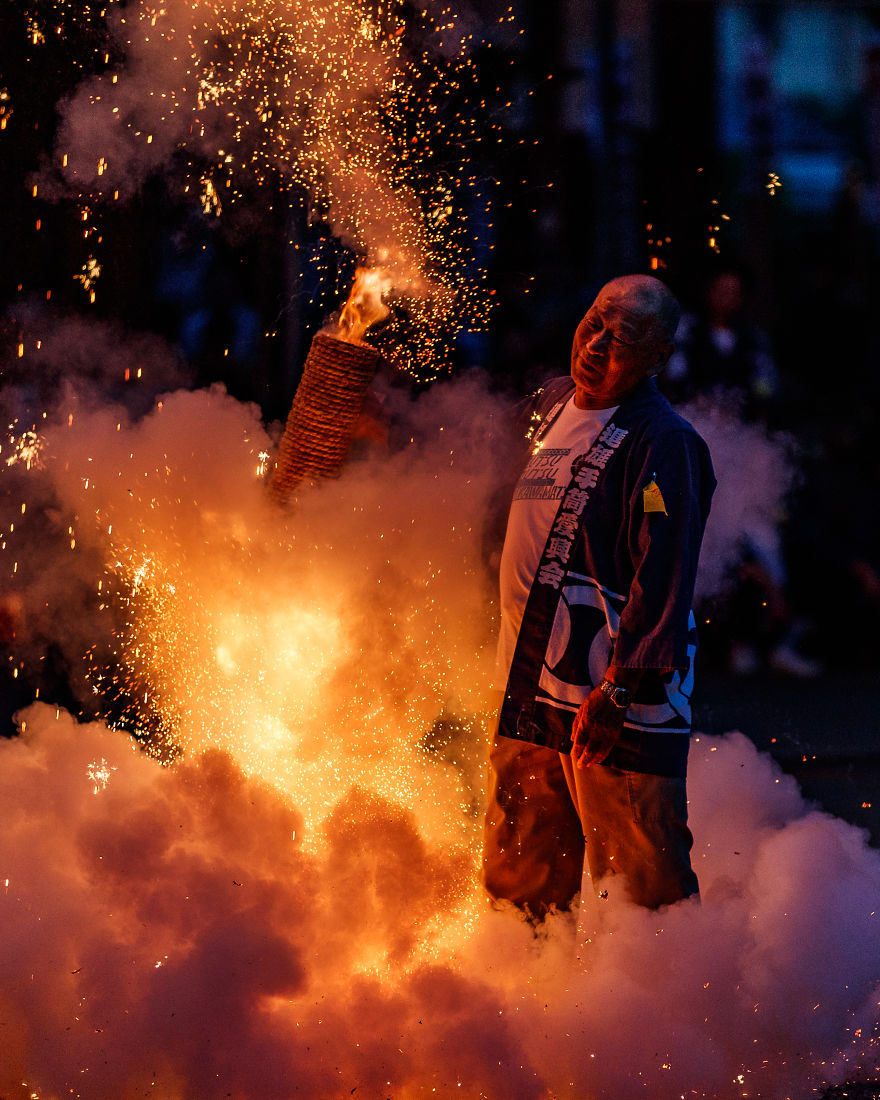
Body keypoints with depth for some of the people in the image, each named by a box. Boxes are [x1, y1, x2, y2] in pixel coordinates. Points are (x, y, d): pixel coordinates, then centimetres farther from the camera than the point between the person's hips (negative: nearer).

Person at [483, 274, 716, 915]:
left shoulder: (663, 443, -14)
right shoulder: (551, 405, 11)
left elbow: (664, 579, -19)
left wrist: (618, 691, -22)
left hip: (620, 697, -8)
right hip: (531, 694, 8)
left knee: (638, 883, -6)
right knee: (518, 881, 16)